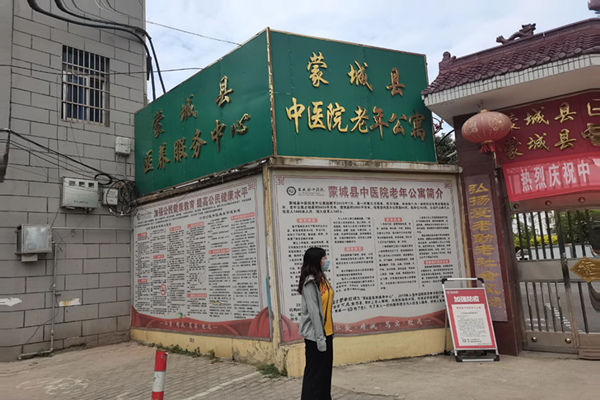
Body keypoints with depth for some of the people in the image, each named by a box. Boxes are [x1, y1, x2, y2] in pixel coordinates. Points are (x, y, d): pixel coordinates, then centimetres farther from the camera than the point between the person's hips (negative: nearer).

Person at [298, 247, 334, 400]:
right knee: (315, 373, 1)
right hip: (315, 335, -8)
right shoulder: (310, 282, -17)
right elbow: (313, 311, -20)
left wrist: (330, 331, 14)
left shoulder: (322, 278, 9)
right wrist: (319, 337, -20)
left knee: (326, 371, 15)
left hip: (326, 332, 9)